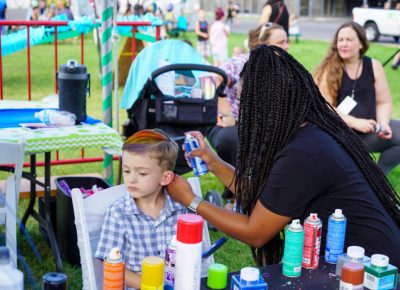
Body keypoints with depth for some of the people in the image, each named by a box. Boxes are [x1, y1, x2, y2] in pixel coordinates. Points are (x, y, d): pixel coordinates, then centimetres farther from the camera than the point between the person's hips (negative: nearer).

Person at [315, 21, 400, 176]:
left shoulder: (374, 66, 4)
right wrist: (355, 122, -21)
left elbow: (384, 102, 6)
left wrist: (383, 124, -13)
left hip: (369, 132, 5)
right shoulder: (328, 70, -6)